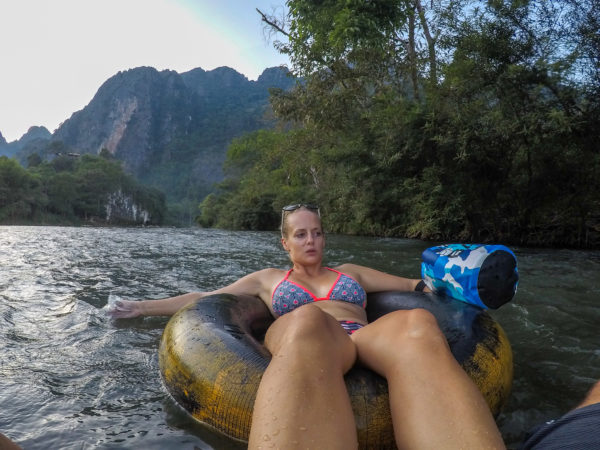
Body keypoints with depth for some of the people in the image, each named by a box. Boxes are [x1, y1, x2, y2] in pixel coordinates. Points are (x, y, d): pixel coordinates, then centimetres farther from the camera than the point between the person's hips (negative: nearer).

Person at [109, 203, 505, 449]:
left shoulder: (350, 272, 35)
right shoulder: (268, 279, 32)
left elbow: (416, 285, 32)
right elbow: (204, 298, 33)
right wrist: (146, 307, 32)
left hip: (367, 339, 2)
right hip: (300, 340, -1)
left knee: (418, 325, -36)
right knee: (307, 322, -41)